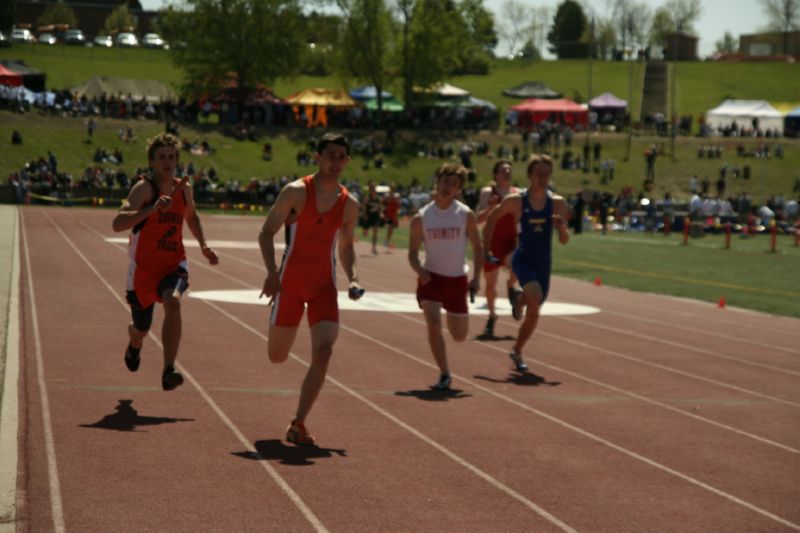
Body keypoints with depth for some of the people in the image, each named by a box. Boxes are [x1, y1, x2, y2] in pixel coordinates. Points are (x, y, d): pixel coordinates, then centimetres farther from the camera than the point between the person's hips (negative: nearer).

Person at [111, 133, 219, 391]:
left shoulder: (183, 189, 4)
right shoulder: (144, 187, -14)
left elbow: (192, 217, 28)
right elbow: (117, 224, -29)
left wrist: (203, 246, 14)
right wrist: (151, 209, -41)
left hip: (174, 263, 2)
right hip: (143, 266, -2)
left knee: (173, 302, -31)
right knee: (141, 328, 13)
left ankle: (168, 372, -33)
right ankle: (134, 346, 55)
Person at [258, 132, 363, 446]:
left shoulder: (349, 205, 5)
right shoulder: (296, 192, -7)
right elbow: (266, 234, -6)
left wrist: (352, 278, 0)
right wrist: (271, 272, -20)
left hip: (324, 285, 2)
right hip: (290, 281, -2)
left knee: (323, 352, -17)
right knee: (277, 357, 7)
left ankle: (298, 425, -10)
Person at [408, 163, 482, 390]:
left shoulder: (466, 215, -5)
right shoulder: (421, 218, -5)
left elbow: (477, 247, 3)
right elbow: (413, 252, 3)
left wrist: (476, 277, -7)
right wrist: (419, 269, -17)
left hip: (457, 280, 1)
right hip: (431, 277, -1)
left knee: (459, 336, 8)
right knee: (434, 324, -22)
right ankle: (444, 375, -9)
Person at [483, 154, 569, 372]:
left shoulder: (558, 203, -3)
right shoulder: (515, 201, -9)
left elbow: (564, 240, -3)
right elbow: (492, 219, 6)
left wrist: (562, 226, -25)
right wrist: (485, 247, 4)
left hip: (544, 264, 3)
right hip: (523, 260, -3)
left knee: (533, 313, 12)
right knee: (535, 296, -33)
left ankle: (517, 352, 32)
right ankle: (520, 302, -2)